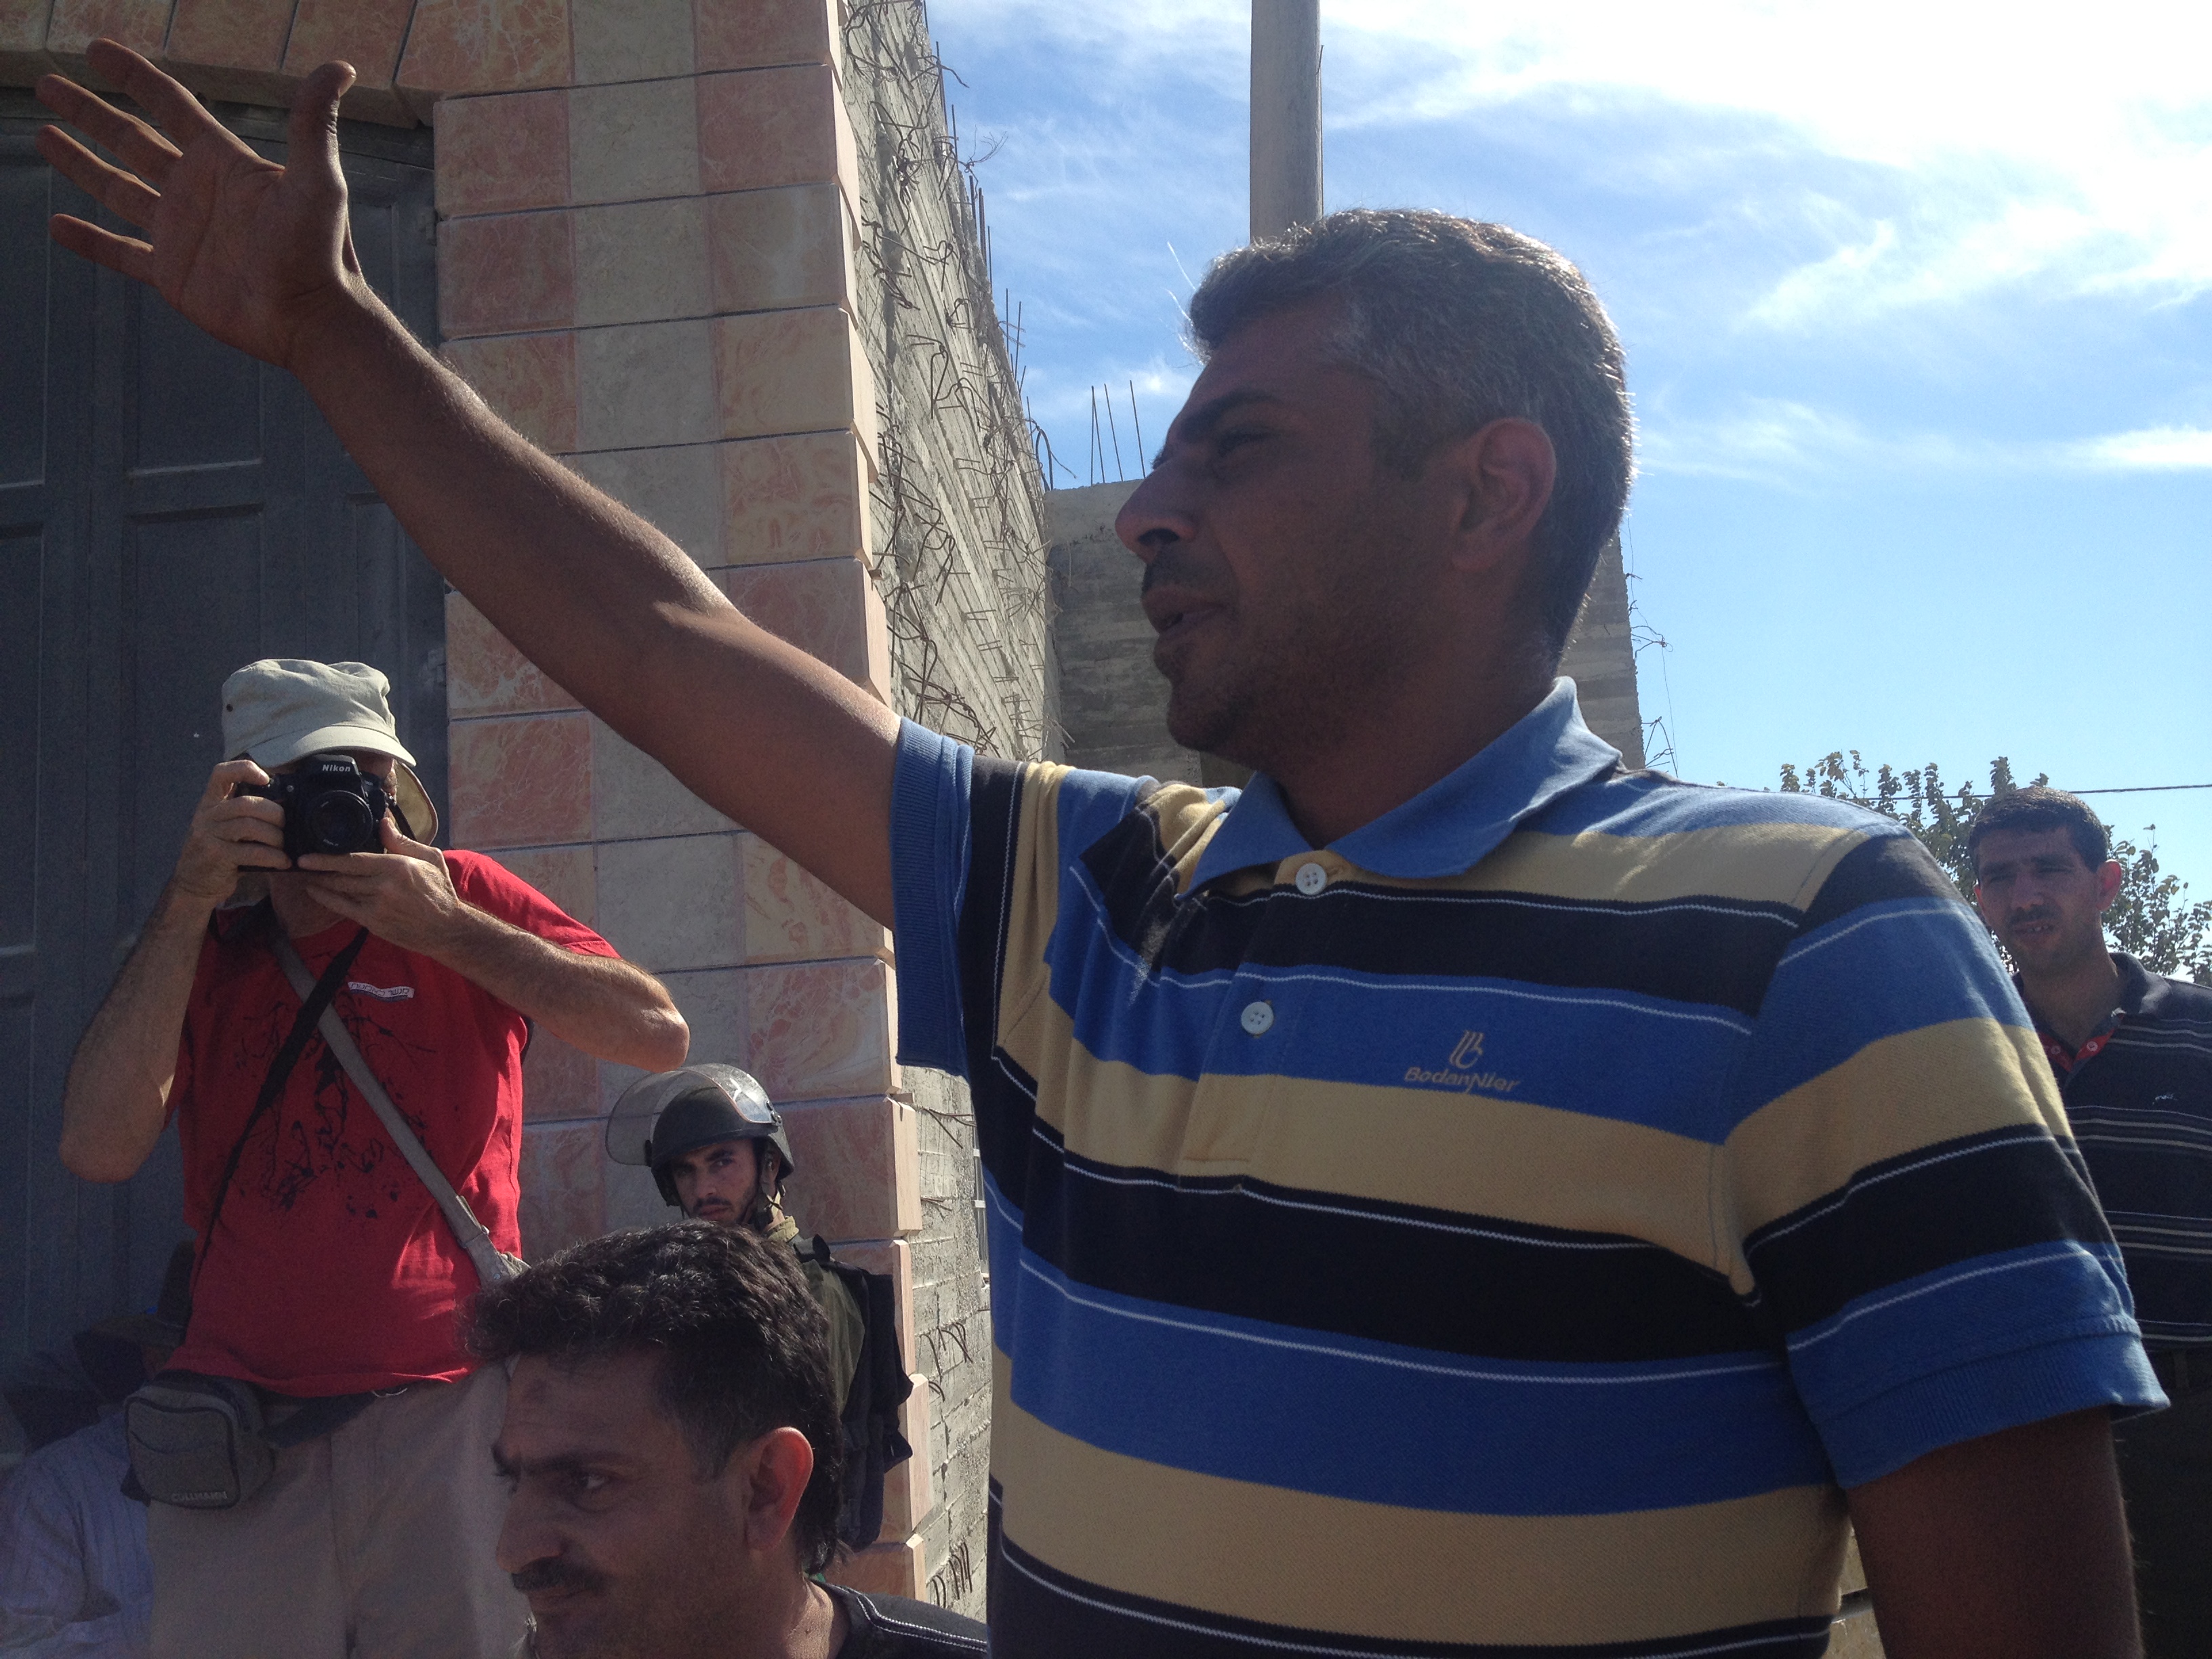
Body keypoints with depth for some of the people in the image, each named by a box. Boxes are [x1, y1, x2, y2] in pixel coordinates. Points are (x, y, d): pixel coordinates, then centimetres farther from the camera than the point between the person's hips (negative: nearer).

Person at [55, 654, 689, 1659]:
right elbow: (99, 1150, -7)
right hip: (240, 1438, 2)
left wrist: (449, 930, -12)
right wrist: (187, 905, -9)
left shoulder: (463, 900, 6)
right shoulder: (201, 952, 11)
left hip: (452, 1413, -1)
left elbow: (659, 1036, -7)